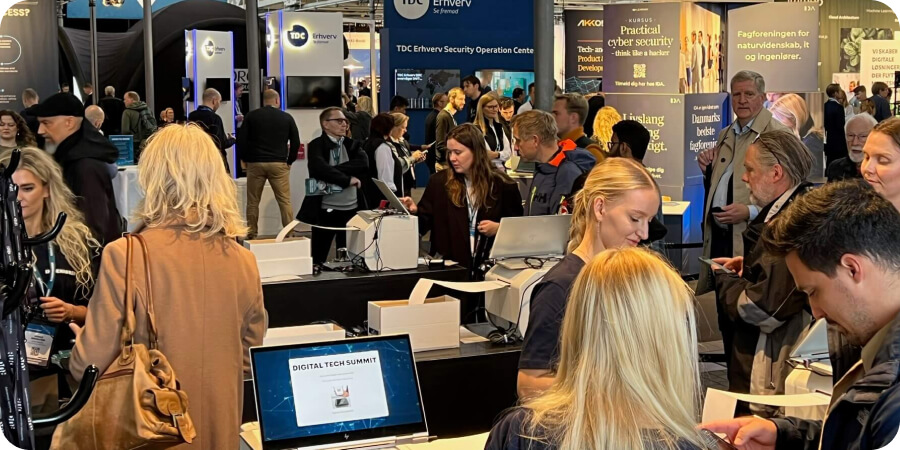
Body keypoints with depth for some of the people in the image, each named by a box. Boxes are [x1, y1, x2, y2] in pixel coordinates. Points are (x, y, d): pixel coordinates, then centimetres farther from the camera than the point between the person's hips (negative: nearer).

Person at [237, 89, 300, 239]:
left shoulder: (251, 116, 3)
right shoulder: (287, 118, 4)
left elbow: (241, 140, 1)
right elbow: (296, 142, 5)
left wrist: (245, 159, 13)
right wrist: (290, 161, 15)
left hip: (255, 163, 1)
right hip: (279, 164, -1)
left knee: (252, 202, 8)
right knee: (285, 201, 2)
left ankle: (251, 235, 8)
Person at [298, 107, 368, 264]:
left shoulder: (352, 144, 11)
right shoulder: (317, 145, -3)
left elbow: (363, 165, -8)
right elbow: (320, 169, -22)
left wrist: (334, 171, -16)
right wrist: (348, 179, -18)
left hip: (352, 210, 4)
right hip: (326, 211, -4)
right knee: (319, 258, 4)